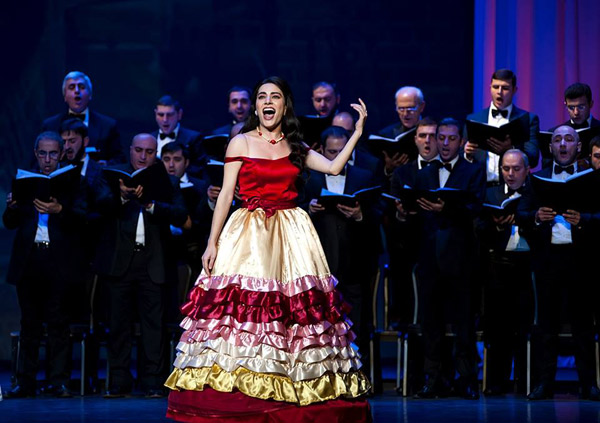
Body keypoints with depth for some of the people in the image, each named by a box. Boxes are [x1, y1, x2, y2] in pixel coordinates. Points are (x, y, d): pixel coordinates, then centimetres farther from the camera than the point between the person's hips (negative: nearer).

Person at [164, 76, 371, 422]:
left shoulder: (295, 147, 12)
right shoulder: (241, 143, 4)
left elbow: (334, 167, 4)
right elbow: (226, 195, 1)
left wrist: (358, 132, 0)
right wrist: (212, 243, -4)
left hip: (291, 235, 3)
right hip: (249, 235, -2)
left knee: (295, 310, -4)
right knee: (243, 305, -9)